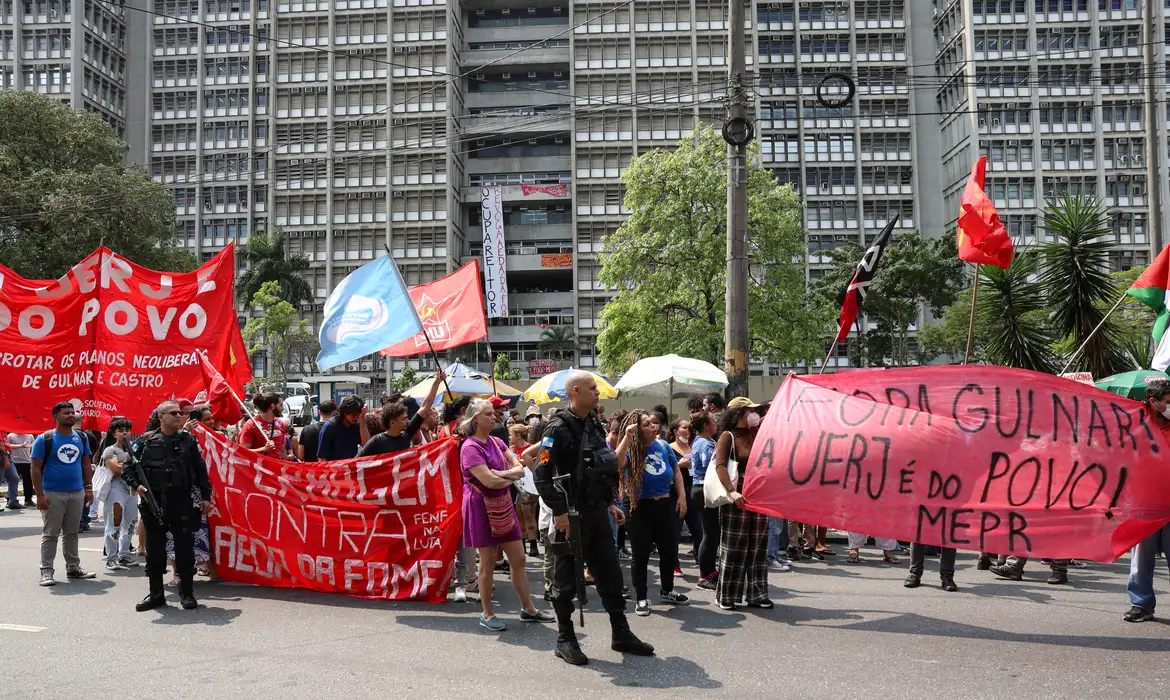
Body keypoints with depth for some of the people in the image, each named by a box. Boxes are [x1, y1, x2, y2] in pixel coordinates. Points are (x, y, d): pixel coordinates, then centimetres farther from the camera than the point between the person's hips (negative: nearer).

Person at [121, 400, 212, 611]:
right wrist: (136, 485, -8)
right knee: (154, 549, 8)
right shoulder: (147, 441, 4)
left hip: (182, 502, 0)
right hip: (153, 503, 1)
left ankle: (187, 593, 12)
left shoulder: (188, 440, 7)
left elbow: (200, 470, 10)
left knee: (184, 548, 1)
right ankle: (156, 594, 19)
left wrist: (205, 496, 5)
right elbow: (128, 468, 9)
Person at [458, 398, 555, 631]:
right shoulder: (470, 447, -14)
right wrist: (511, 477, -6)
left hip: (503, 506, 7)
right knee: (487, 561, 2)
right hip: (481, 507, -7)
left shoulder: (496, 442, 8)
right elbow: (489, 481, -24)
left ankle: (528, 609, 18)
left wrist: (500, 473, -18)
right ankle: (487, 614, 15)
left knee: (518, 559, 8)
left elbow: (520, 469, 1)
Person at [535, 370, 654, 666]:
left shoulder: (595, 425, 12)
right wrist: (559, 512, -20)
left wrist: (610, 504, 15)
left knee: (610, 573, 12)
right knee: (566, 578, 3)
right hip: (571, 516, -8)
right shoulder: (559, 428, -14)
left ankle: (621, 634, 23)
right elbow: (542, 475, -18)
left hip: (597, 511, 8)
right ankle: (565, 640, 15)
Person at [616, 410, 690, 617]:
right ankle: (641, 598, 15)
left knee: (669, 550, 14)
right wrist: (627, 436, -34)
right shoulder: (631, 450, -13)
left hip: (664, 504, 5)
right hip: (640, 507, -5)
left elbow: (676, 471, 12)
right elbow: (617, 463, -35)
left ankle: (667, 591, 35)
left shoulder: (663, 445, 1)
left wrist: (682, 496, 6)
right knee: (641, 554, 1)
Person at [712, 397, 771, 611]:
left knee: (757, 547, 10)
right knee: (733, 547, -1)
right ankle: (725, 596, 8)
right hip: (737, 497, -6)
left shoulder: (757, 432, 10)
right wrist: (732, 491, -29)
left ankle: (755, 594, 18)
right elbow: (720, 465, -18)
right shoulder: (728, 436, -7)